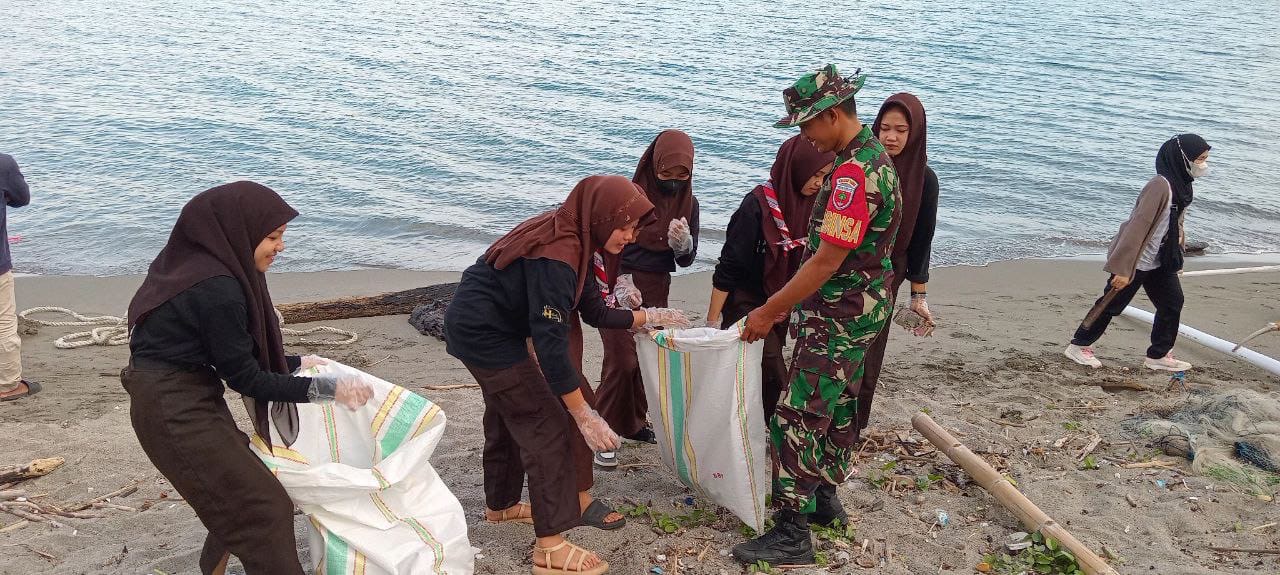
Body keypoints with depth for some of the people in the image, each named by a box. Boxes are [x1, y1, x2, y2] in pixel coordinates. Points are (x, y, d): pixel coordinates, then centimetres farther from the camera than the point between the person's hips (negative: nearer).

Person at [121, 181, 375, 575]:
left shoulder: (204, 262, 3)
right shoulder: (216, 288, -25)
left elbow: (237, 350, 13)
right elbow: (243, 377, -17)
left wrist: (294, 363, 12)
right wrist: (323, 389, -15)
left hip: (187, 397, 10)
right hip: (177, 411, -10)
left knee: (236, 497, 22)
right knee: (264, 510, -4)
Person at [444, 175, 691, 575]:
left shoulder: (574, 242, 0)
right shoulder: (555, 257, -30)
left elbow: (594, 312, 9)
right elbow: (551, 343, -32)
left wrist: (649, 317, 10)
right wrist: (585, 416, -29)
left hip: (480, 328, 10)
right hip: (485, 335, -10)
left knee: (508, 416, 25)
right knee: (547, 427, -7)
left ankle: (501, 505, 45)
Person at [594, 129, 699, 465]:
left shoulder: (688, 204, 1)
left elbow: (686, 260, 5)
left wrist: (683, 243, -18)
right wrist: (620, 281, -23)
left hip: (657, 289, 5)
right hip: (619, 286, -5)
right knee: (622, 360, -10)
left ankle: (635, 424, 26)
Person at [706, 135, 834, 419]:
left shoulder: (807, 204, 0)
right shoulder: (756, 206, -21)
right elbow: (728, 267, -18)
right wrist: (712, 320, -16)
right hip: (746, 304, -7)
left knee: (767, 378, 11)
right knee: (775, 381, -8)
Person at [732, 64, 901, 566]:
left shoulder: (854, 173, -24)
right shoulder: (872, 155, 10)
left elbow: (826, 262, -25)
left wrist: (769, 312, -17)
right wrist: (786, 304, 17)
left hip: (838, 318, -11)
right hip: (856, 312, 11)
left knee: (795, 420, -6)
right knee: (837, 409, 20)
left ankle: (792, 535, 2)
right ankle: (824, 500, 35)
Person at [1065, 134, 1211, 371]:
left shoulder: (1182, 185, 4)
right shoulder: (1160, 186, -25)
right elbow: (1138, 226, -27)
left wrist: (1176, 260, 22)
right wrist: (1123, 269, -28)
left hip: (1161, 260, 9)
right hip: (1136, 259, -9)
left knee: (1173, 302, 11)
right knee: (1112, 304, 2)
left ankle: (1159, 355, 23)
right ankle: (1079, 345, 17)